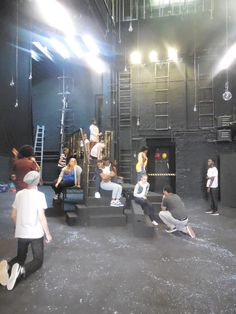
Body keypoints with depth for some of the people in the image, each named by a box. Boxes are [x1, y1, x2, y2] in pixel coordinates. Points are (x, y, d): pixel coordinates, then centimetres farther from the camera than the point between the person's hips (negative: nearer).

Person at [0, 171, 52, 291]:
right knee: (38, 260, 8)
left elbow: (13, 216, 8)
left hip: (21, 233, 5)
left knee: (20, 257, 22)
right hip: (36, 233, -5)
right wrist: (47, 233, -3)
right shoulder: (39, 195, -13)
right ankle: (21, 271, -22)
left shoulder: (19, 194, 2)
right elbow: (41, 217, -15)